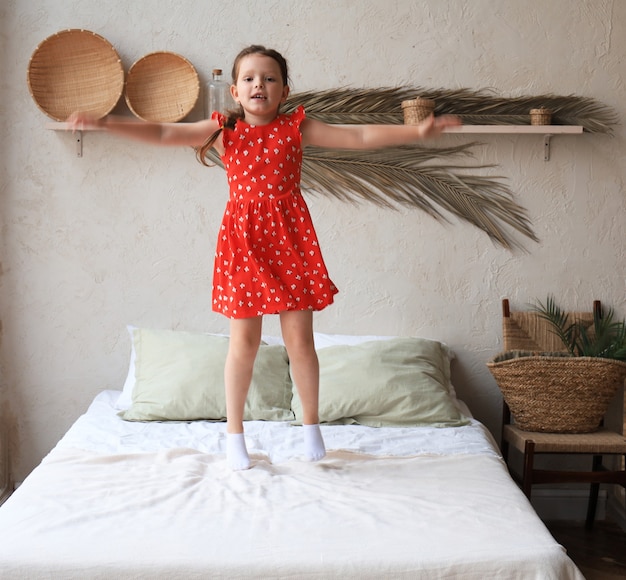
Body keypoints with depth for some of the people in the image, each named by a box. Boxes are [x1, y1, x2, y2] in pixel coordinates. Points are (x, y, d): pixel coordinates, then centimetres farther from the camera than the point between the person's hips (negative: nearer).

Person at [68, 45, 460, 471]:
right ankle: (234, 432, 19)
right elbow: (162, 133, -3)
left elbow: (359, 137, 0)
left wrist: (416, 131, -7)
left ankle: (311, 425, 23)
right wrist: (103, 124, -12)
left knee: (299, 339, 4)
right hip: (243, 237, 0)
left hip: (290, 235, 0)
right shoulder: (224, 130, 2)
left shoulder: (297, 128, 2)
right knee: (244, 341, 4)